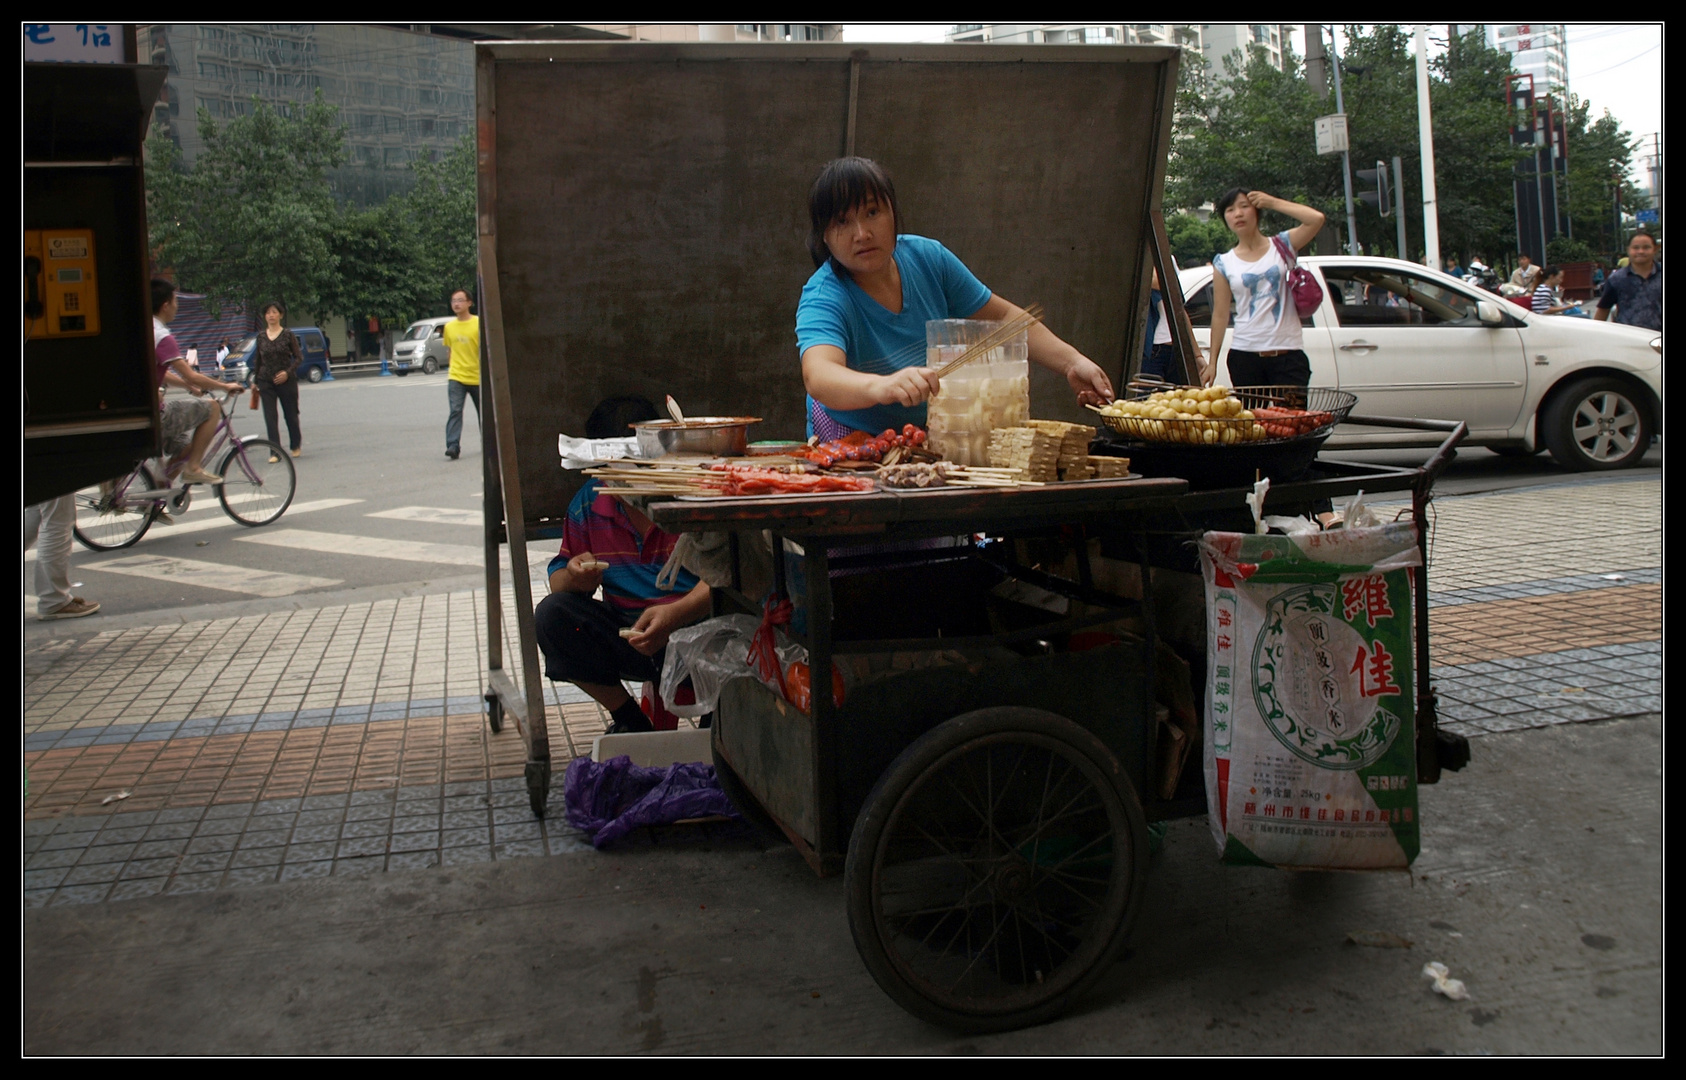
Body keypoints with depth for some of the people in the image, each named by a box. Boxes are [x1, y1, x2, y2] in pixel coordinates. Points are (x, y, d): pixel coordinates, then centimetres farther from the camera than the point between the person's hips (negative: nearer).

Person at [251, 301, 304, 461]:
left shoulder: (288, 335, -2)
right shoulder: (261, 336, 6)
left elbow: (299, 357, -3)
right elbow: (257, 360, 13)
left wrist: (287, 372, -16)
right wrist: (255, 381, 11)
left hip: (286, 381, -2)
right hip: (266, 382, 2)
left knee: (291, 415, 7)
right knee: (270, 417, -6)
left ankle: (296, 445, 29)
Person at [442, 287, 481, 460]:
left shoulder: (479, 323, -6)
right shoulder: (449, 327, 6)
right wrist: (452, 370, 14)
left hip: (477, 378, -2)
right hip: (456, 378, 2)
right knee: (455, 411, -14)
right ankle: (453, 446, -20)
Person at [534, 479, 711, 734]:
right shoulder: (588, 501, 4)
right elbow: (559, 577, 9)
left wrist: (676, 614, -36)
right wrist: (574, 578, -17)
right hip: (623, 628, 5)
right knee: (550, 615, -15)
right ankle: (631, 720, 1)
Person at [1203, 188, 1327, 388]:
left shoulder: (1281, 245, 7)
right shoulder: (1224, 263, 8)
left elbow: (1317, 218, -10)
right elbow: (1220, 315, 6)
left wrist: (1272, 202, -1)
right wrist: (1212, 362, 1)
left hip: (1288, 355, -1)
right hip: (1245, 356, 1)